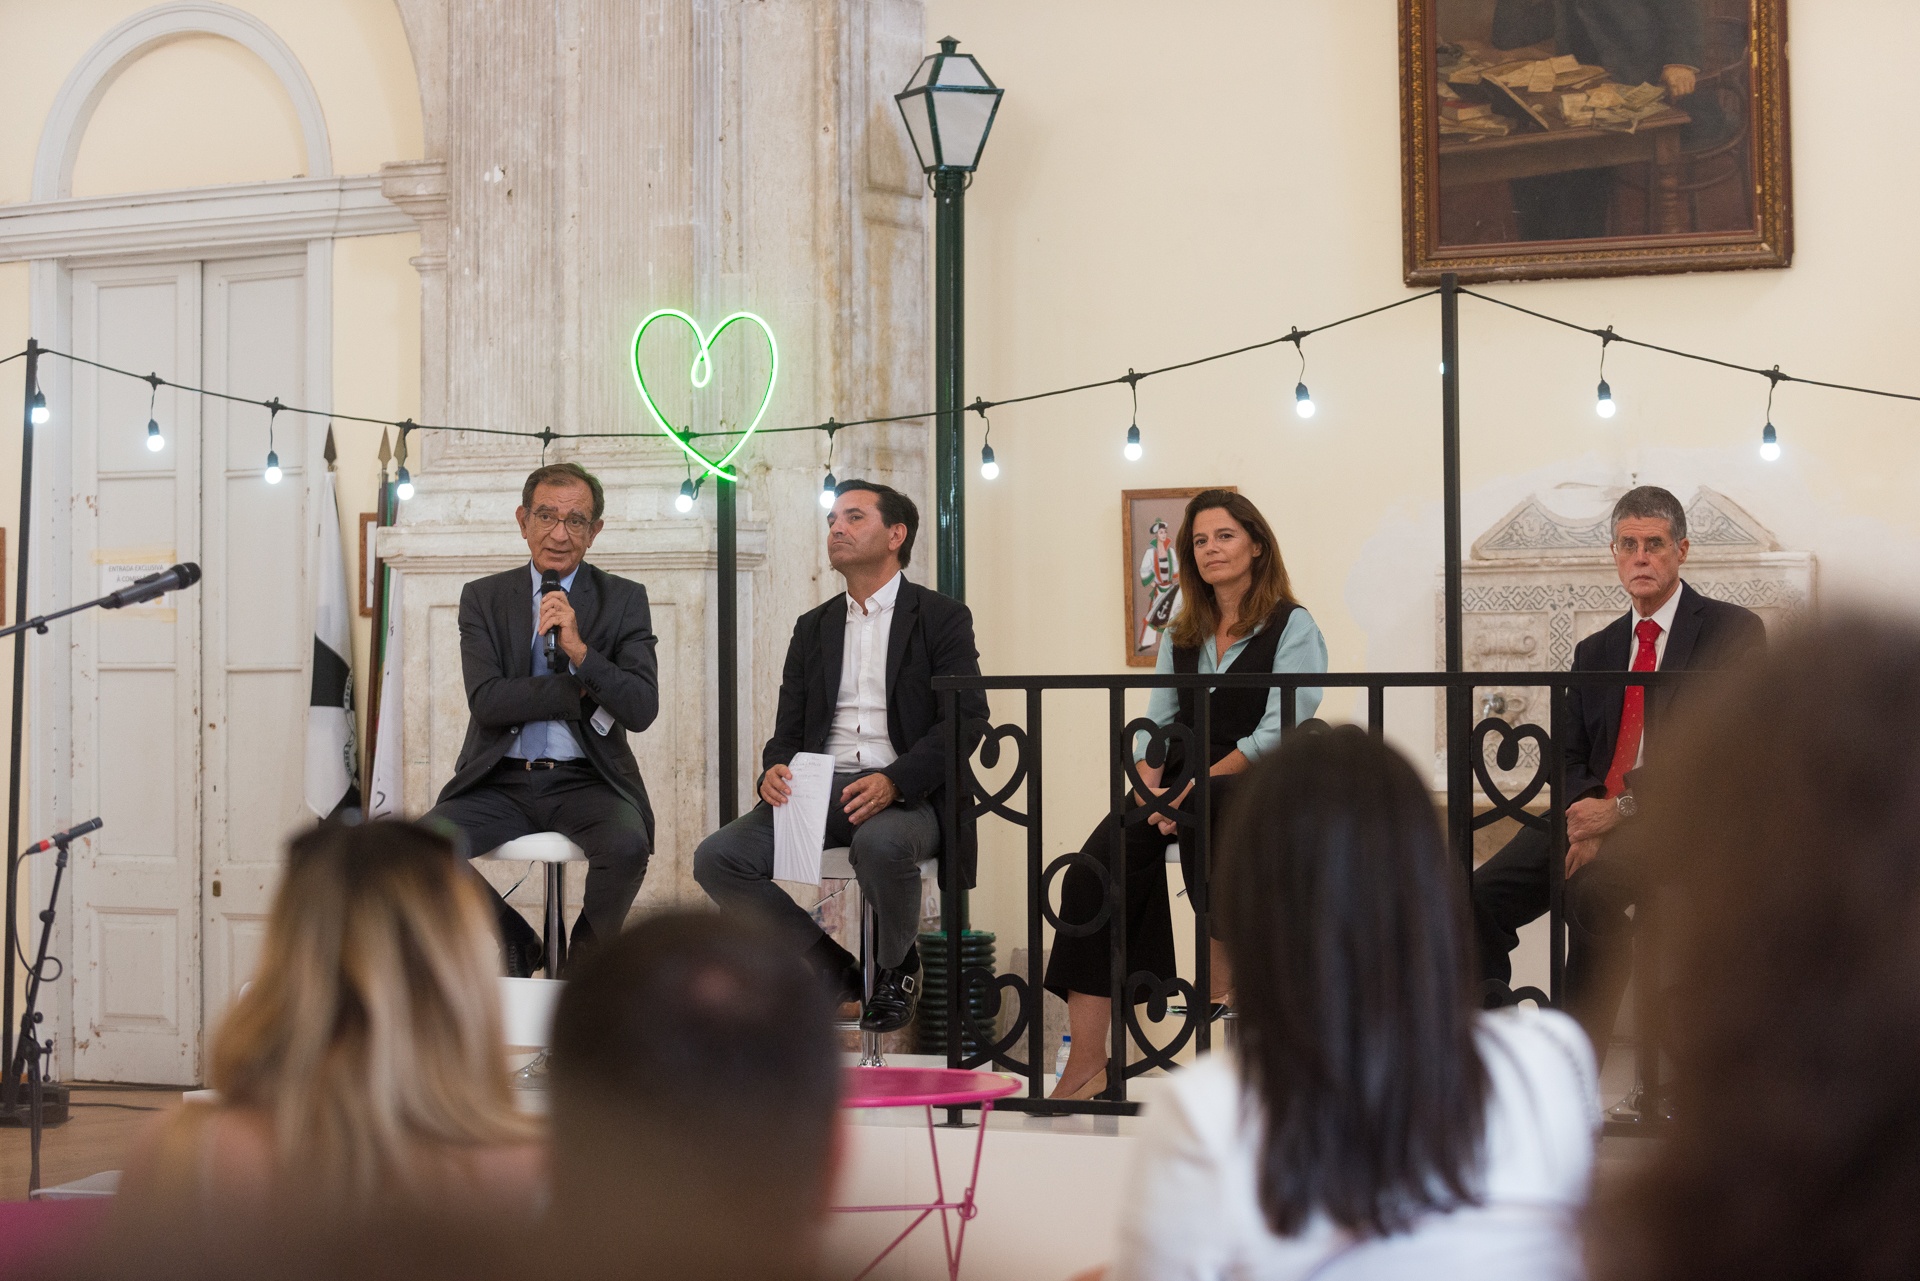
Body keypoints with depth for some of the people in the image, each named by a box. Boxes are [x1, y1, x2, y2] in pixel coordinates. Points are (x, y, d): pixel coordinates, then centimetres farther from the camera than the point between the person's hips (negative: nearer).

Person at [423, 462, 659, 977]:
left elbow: (642, 710, -5)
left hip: (585, 780, -1)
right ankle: (516, 948, 4)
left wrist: (579, 650, -18)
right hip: (500, 781, 1)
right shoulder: (483, 598, 8)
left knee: (629, 844, -32)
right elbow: (486, 700, -6)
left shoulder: (624, 599, 6)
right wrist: (583, 692, -10)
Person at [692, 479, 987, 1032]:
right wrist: (775, 771, -8)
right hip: (820, 790, 5)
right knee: (716, 859, -20)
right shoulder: (814, 627, 23)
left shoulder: (942, 617, 6)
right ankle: (833, 971, -2)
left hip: (907, 795, -5)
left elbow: (965, 718, -6)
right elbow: (789, 727, 19)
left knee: (881, 843, -41)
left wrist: (894, 780, -22)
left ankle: (896, 967, -6)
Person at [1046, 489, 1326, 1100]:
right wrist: (1149, 780, -7)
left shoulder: (1292, 628, 4)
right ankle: (1086, 1064, -33)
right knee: (1094, 870, -26)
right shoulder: (1182, 636, 22)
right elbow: (1157, 722, 16)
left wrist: (1199, 782, -18)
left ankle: (1223, 957, -21)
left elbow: (1281, 733, -8)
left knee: (1206, 804, -42)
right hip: (1184, 785, 4)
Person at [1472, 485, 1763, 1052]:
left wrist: (1625, 809, -14)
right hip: (1595, 813, 6)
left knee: (1592, 888, -36)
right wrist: (1586, 812, -8)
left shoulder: (1732, 630, 4)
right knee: (1482, 894, -20)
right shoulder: (1595, 651, 23)